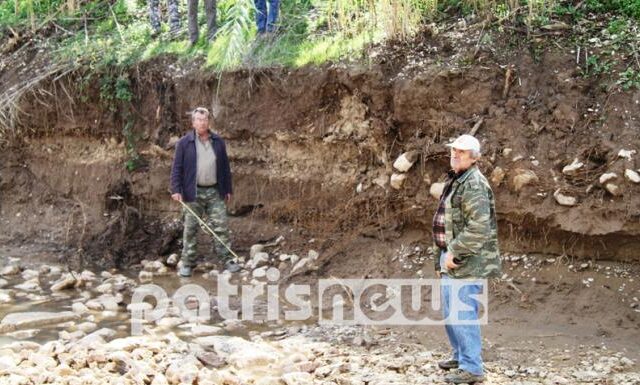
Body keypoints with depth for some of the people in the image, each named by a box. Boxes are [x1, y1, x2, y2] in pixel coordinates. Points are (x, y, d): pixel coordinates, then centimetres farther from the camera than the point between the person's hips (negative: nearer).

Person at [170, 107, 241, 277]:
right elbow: (177, 168, -3)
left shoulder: (218, 142, 7)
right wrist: (176, 190, -11)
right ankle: (187, 263, 12)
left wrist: (228, 189, 11)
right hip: (193, 193, -2)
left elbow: (225, 167, 12)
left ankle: (227, 260, 8)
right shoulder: (184, 143, -2)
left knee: (221, 227, 1)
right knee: (190, 229, 4)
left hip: (215, 192, 2)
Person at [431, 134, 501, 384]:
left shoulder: (474, 185, -16)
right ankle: (460, 356, 34)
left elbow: (479, 227, -26)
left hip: (467, 262, -10)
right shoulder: (454, 181, 17)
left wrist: (454, 251, -22)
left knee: (463, 314, -8)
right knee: (449, 313, 19)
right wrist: (441, 259, 21)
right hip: (451, 259, 10)